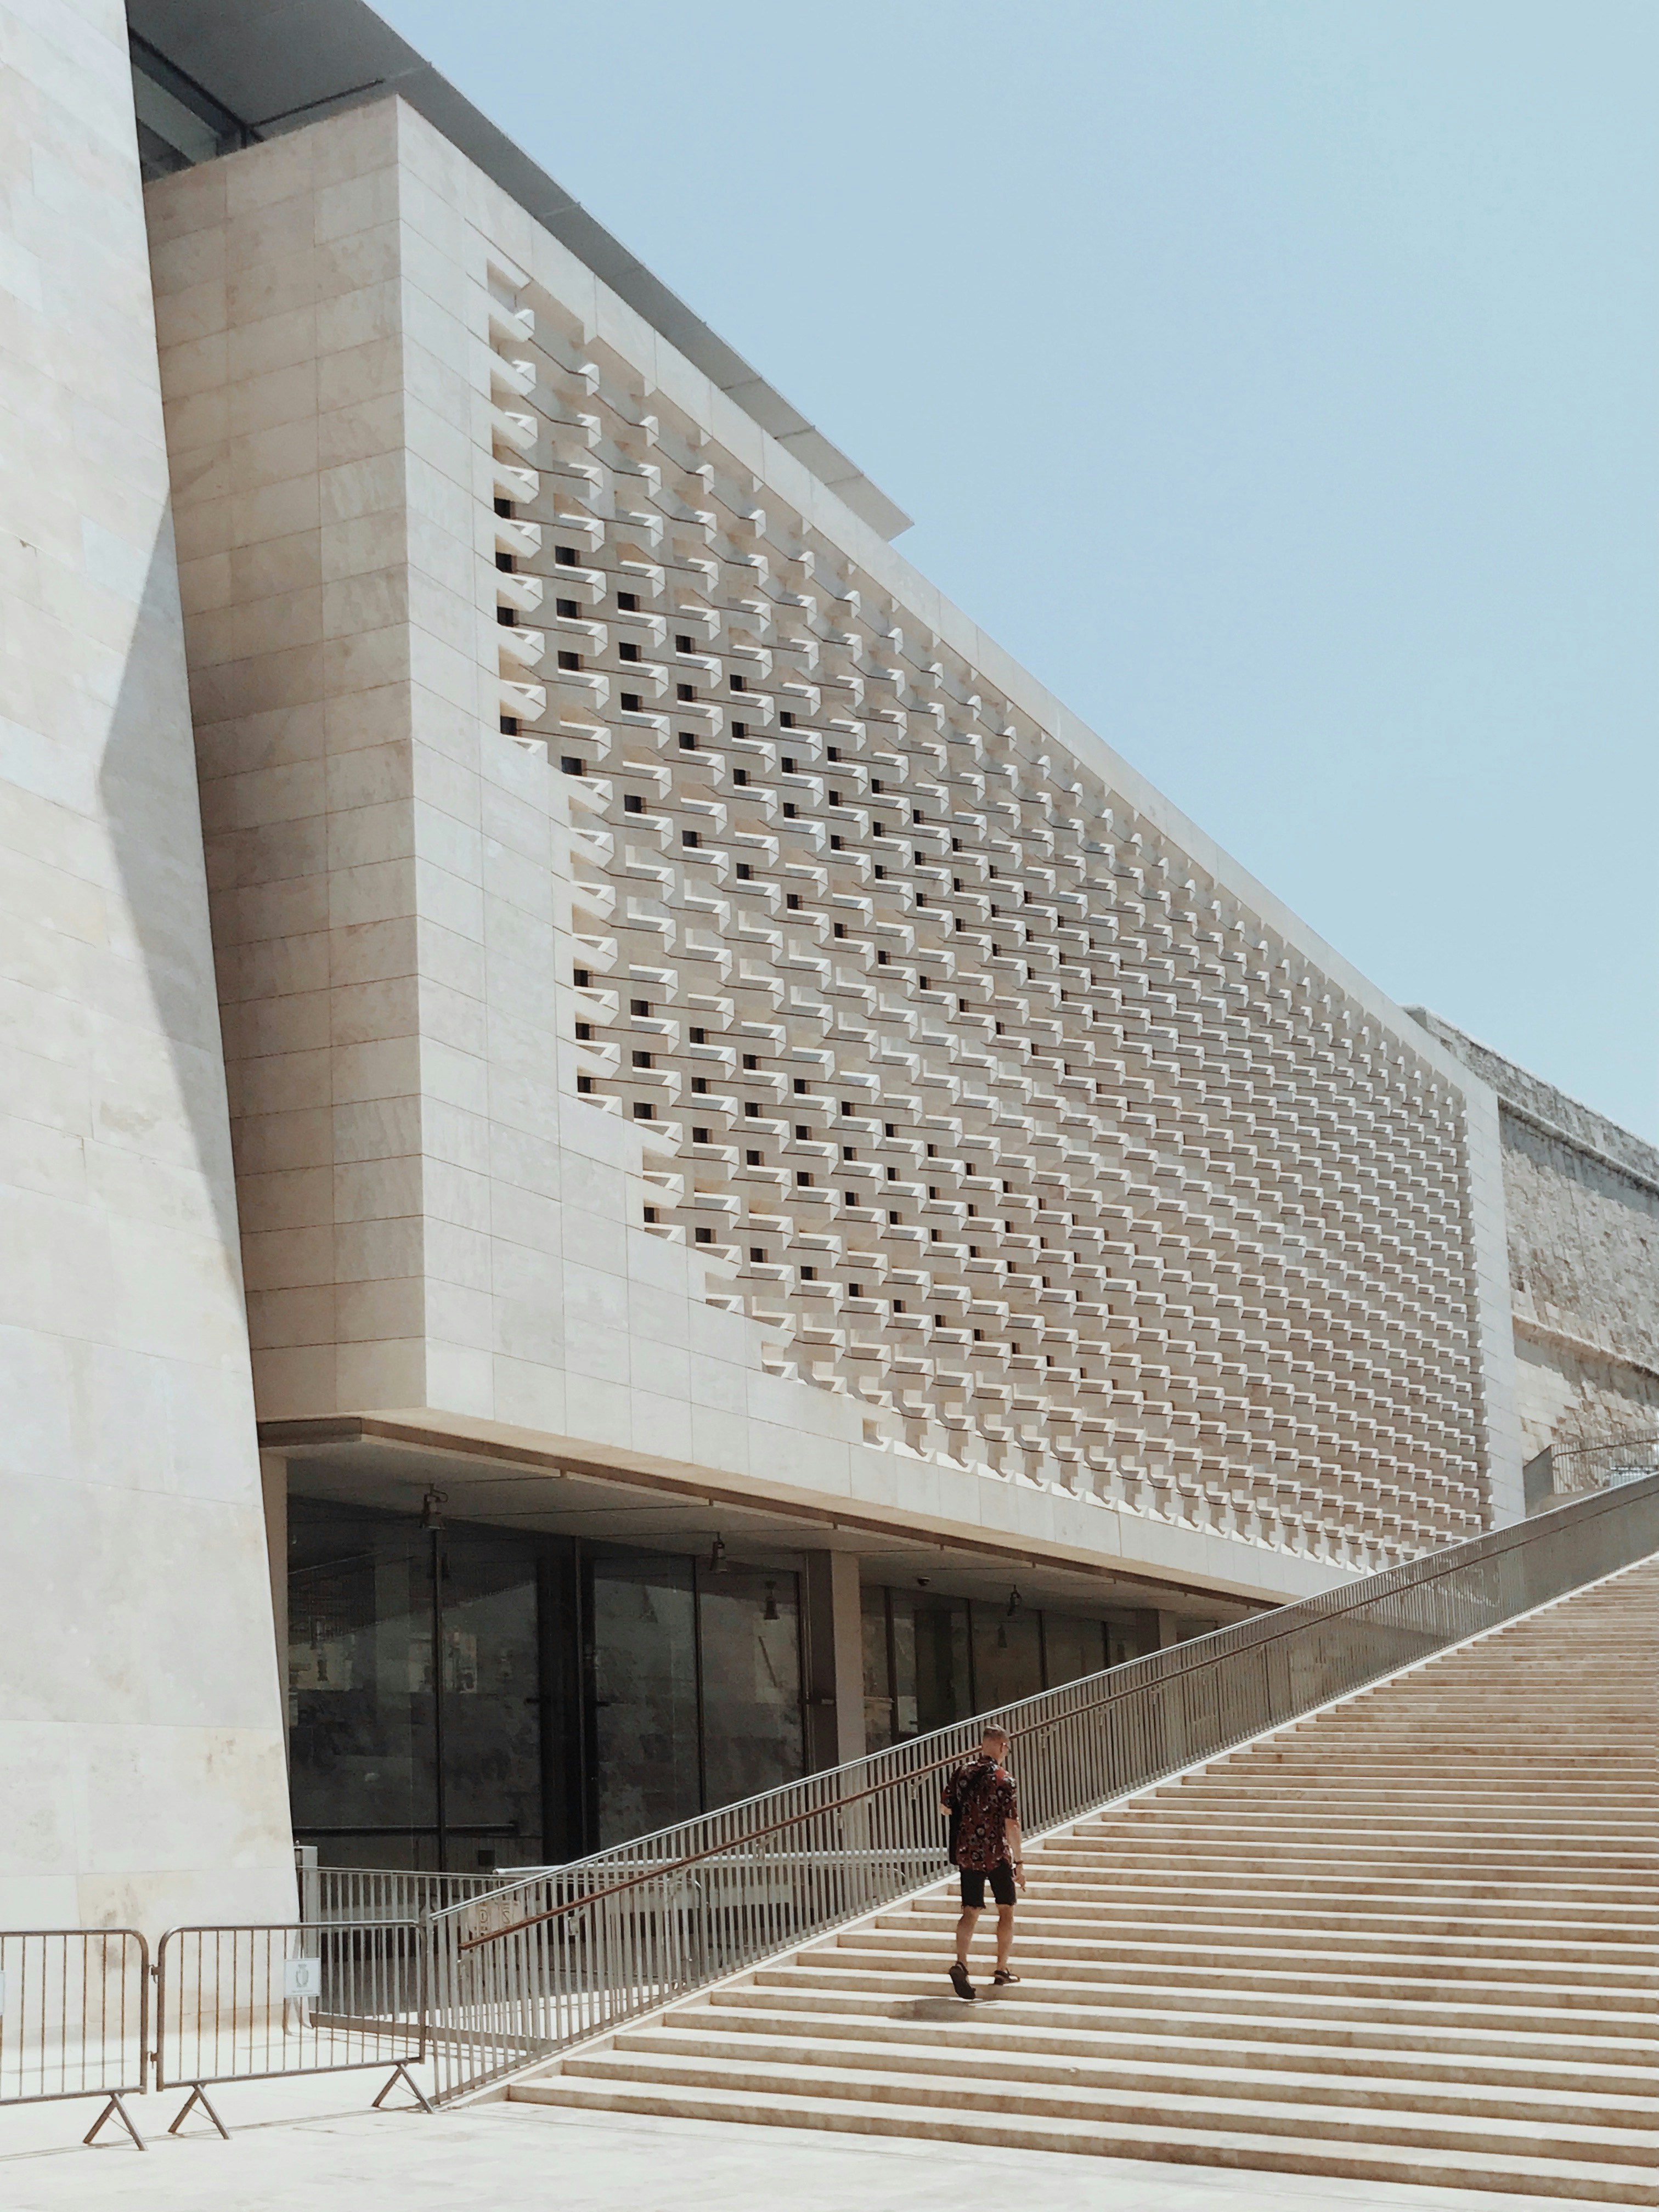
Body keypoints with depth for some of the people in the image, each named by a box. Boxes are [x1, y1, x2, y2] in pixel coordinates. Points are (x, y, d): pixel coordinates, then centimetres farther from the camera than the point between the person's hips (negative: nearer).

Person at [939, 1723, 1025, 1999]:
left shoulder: (962, 1774, 2)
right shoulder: (1003, 1779, -13)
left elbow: (945, 1808, 12)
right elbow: (1011, 1824, -15)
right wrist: (1019, 1862, -11)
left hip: (966, 1852, 4)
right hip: (997, 1853, -4)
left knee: (971, 1912, 5)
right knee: (1006, 1910, 12)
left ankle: (961, 1963, -15)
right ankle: (1002, 1970, 14)